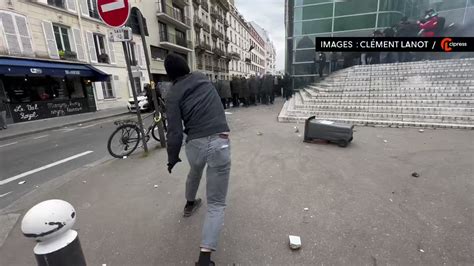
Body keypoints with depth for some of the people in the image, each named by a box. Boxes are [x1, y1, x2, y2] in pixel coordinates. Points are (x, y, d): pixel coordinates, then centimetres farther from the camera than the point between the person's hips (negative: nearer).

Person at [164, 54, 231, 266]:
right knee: (217, 204, 5)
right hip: (219, 143, -1)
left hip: (194, 144, 1)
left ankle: (190, 204, 63)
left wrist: (172, 158, 12)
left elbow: (175, 131, -2)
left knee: (194, 173, 38)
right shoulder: (203, 78, 11)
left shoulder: (173, 95, 3)